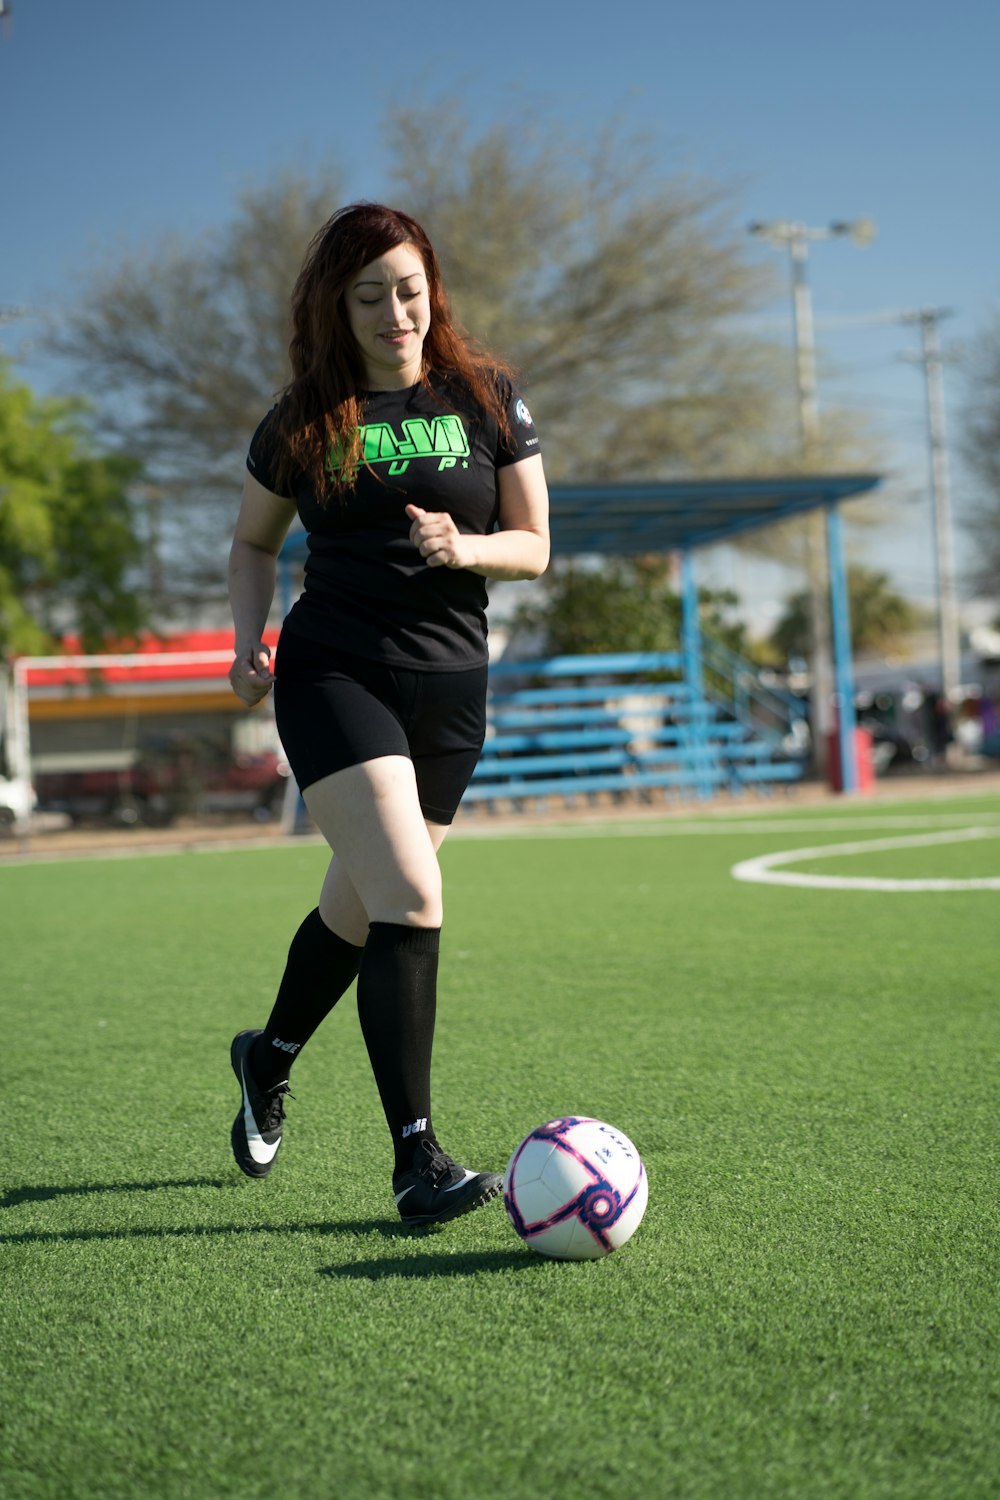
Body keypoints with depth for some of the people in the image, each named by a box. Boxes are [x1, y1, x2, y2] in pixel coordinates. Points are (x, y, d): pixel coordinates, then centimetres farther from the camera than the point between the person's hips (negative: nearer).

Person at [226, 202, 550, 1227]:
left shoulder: (486, 397, 4)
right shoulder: (305, 420, 2)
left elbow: (533, 546, 5)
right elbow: (254, 540, 15)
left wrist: (465, 547, -15)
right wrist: (249, 641, -2)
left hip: (449, 685, 3)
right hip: (334, 673, -3)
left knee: (359, 908, 14)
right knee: (409, 895, -20)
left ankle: (268, 1059, 44)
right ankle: (416, 1162, -17)